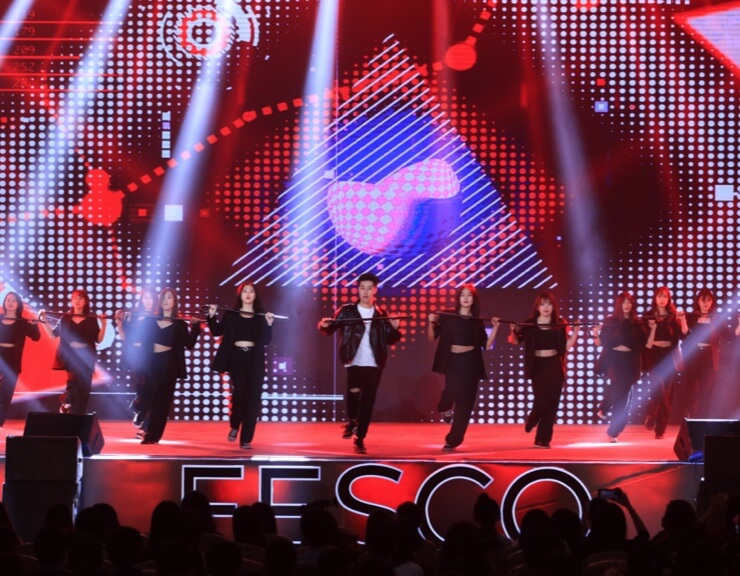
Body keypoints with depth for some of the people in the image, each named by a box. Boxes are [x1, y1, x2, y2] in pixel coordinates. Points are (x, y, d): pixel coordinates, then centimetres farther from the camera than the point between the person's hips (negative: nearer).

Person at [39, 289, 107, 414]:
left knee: (83, 388, 0)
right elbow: (52, 334, 11)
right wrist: (44, 321, 4)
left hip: (86, 358, 1)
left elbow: (99, 339, 3)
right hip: (69, 356, -1)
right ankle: (66, 402, -5)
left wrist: (103, 325, -10)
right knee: (74, 380, -25)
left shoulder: (92, 319, 4)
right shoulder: (65, 318, 7)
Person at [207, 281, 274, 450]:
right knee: (240, 392, -18)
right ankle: (235, 426, 10)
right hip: (236, 358, -1)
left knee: (253, 398, -2)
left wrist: (269, 325, -13)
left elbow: (266, 341, 2)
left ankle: (246, 439, 4)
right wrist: (212, 317, -6)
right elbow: (217, 331, 6)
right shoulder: (231, 314, 6)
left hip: (254, 360, 1)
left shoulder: (262, 316, 6)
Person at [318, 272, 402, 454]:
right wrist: (324, 325, -25)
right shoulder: (347, 311, 4)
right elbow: (332, 328, -3)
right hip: (354, 362, -3)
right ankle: (351, 421, 1)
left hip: (374, 365, 3)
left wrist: (394, 329, -8)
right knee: (354, 391, -27)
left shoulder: (381, 314, 11)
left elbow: (390, 340, 11)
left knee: (367, 403, 2)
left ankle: (360, 440, 13)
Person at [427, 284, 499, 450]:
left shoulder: (477, 321, 8)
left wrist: (495, 328, -2)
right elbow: (431, 338, -1)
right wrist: (431, 323, -18)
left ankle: (452, 440, 10)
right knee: (453, 390, -27)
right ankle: (445, 407, 13)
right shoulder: (447, 316, 1)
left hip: (470, 362, 3)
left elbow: (486, 345, 7)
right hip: (452, 361, -3)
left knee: (465, 403, 0)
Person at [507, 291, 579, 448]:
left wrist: (575, 332, -7)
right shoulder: (529, 324, 0)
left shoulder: (560, 324, 3)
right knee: (542, 401, -10)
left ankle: (543, 439, 8)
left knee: (552, 404, -1)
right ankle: (531, 421, 25)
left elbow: (566, 346, 3)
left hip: (554, 366, 2)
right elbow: (514, 341, 0)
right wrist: (513, 331, -20)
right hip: (538, 366, -2)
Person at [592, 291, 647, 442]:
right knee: (618, 385, -27)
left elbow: (645, 344, 4)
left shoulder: (637, 323, 4)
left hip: (629, 361, 3)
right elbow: (600, 342, -2)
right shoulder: (610, 321, -1)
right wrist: (596, 335, -20)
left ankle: (613, 432, 8)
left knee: (624, 397, 2)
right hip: (613, 358, -3)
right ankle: (603, 409, 0)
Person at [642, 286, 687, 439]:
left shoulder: (674, 316, 6)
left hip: (670, 355, 2)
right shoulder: (649, 316, 4)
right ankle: (651, 415, 2)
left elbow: (683, 335, -2)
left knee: (667, 392, 2)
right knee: (658, 387, -22)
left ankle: (660, 428, 9)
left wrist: (683, 321, -17)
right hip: (654, 354, -2)